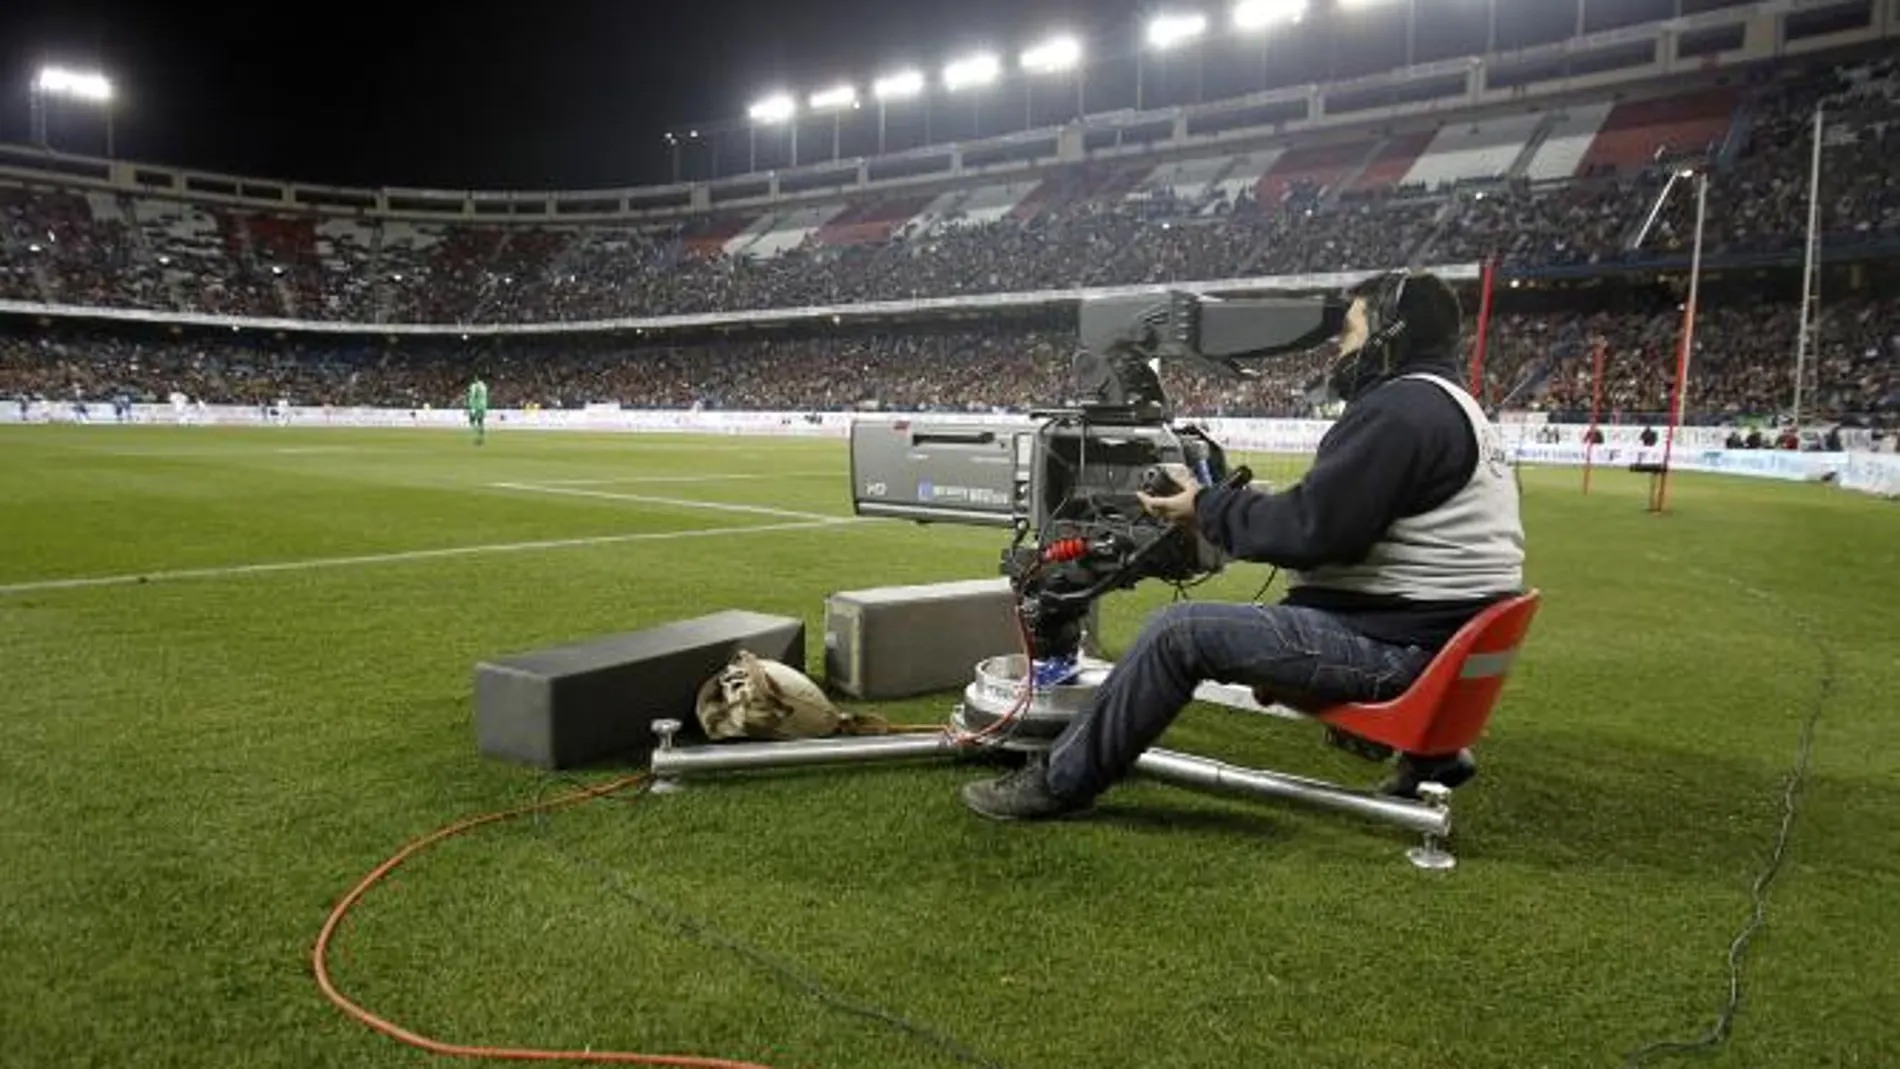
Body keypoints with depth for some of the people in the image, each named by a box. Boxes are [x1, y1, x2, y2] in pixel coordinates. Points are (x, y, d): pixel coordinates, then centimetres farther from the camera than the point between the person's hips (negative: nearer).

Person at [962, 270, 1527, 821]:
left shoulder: (1401, 407, -16)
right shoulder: (1450, 407, 17)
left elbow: (1311, 529, -22)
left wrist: (1208, 508, -9)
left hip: (1393, 644, -10)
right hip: (1438, 630, 11)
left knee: (1177, 630, -14)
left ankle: (1056, 781, -4)